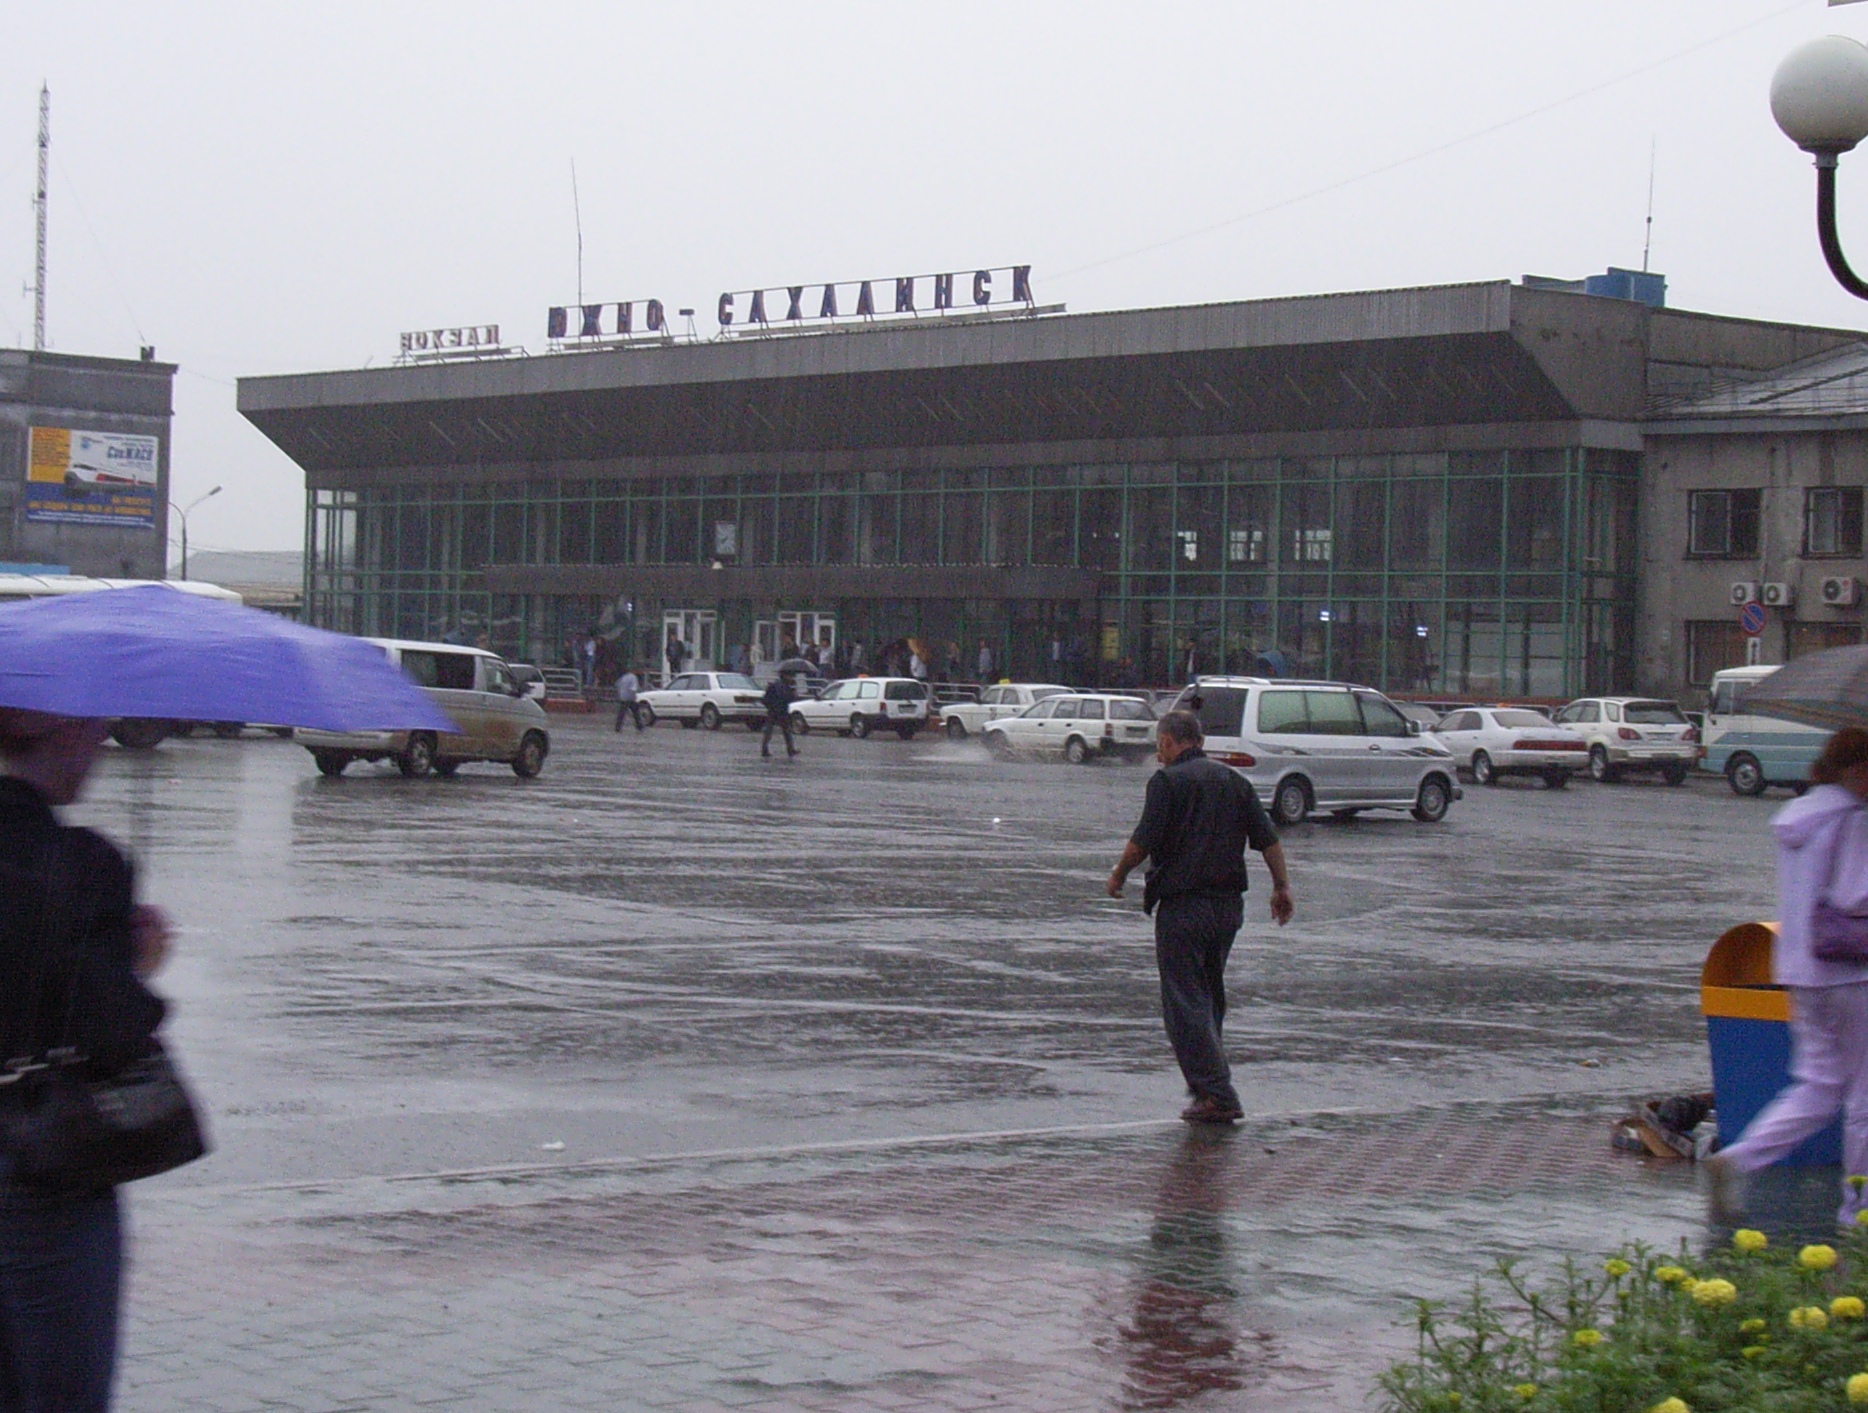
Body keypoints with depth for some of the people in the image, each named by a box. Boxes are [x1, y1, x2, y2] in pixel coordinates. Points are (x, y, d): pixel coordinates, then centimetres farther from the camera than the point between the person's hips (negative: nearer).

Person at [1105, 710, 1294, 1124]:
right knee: (1210, 997, 19)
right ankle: (1212, 1085, 24)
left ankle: (1216, 1095, -9)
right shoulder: (1234, 781, 13)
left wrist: (1119, 873, 4)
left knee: (1184, 1003, -3)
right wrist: (1282, 887, 12)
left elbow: (1144, 841, -12)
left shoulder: (1168, 780, -7)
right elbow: (1268, 839, 9)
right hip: (1229, 904, 7)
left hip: (1183, 906, -7)